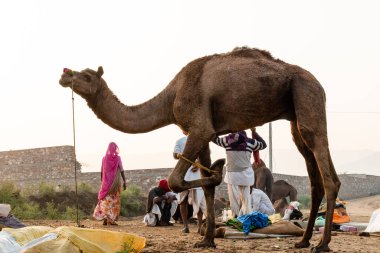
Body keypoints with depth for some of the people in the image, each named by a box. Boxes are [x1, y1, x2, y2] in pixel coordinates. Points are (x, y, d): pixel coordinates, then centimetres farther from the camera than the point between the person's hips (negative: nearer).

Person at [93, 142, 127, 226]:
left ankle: (105, 218, -2)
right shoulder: (117, 158, -5)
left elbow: (102, 172, 6)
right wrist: (124, 182, -1)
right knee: (114, 200, 3)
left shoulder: (104, 158, 3)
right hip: (115, 182, -2)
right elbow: (122, 171, -6)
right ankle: (111, 219, -2)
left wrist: (102, 182, 15)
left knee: (106, 200, 8)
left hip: (106, 182, 2)